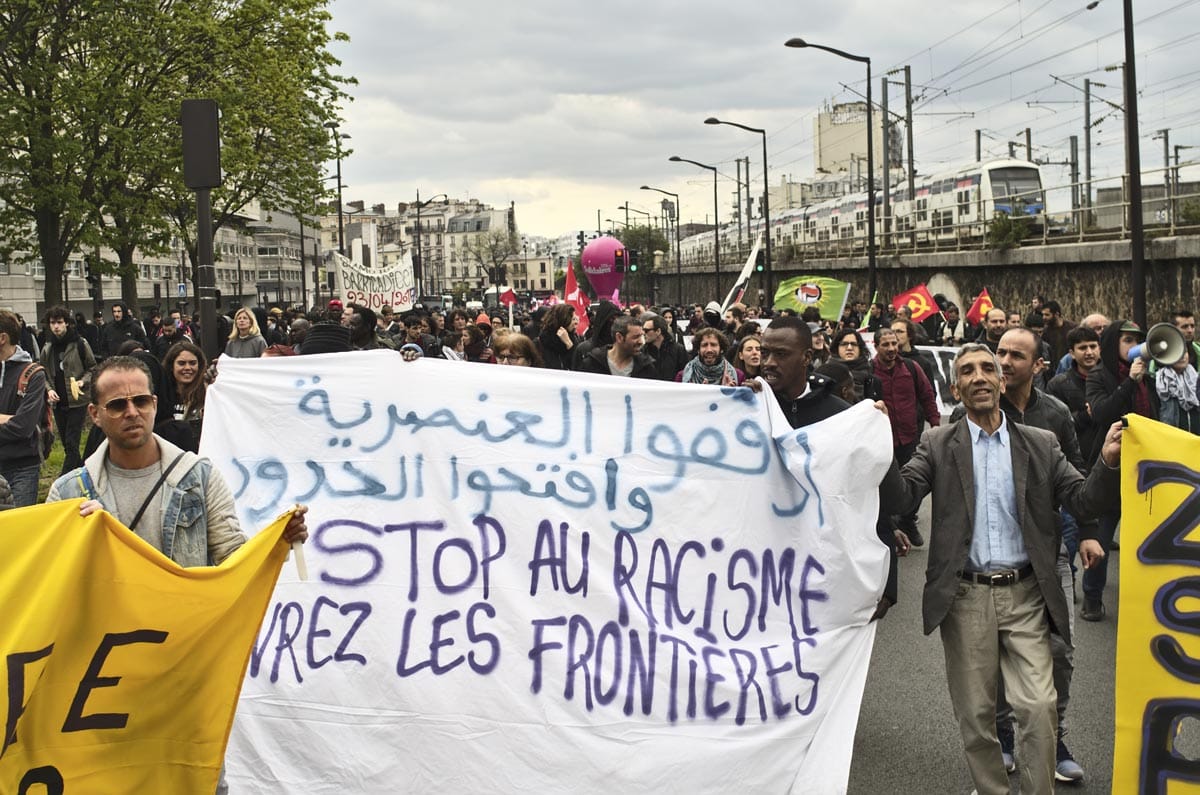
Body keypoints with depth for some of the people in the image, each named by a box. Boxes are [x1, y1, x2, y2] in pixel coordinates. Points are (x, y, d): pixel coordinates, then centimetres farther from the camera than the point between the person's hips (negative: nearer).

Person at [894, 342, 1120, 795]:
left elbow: (1083, 501, 0)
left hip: (1025, 595, 0)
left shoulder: (1040, 445, 6)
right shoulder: (938, 445, 4)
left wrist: (1108, 462, -18)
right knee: (975, 714, 9)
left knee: (1038, 708, -7)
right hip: (965, 596, 0)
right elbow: (903, 494, -9)